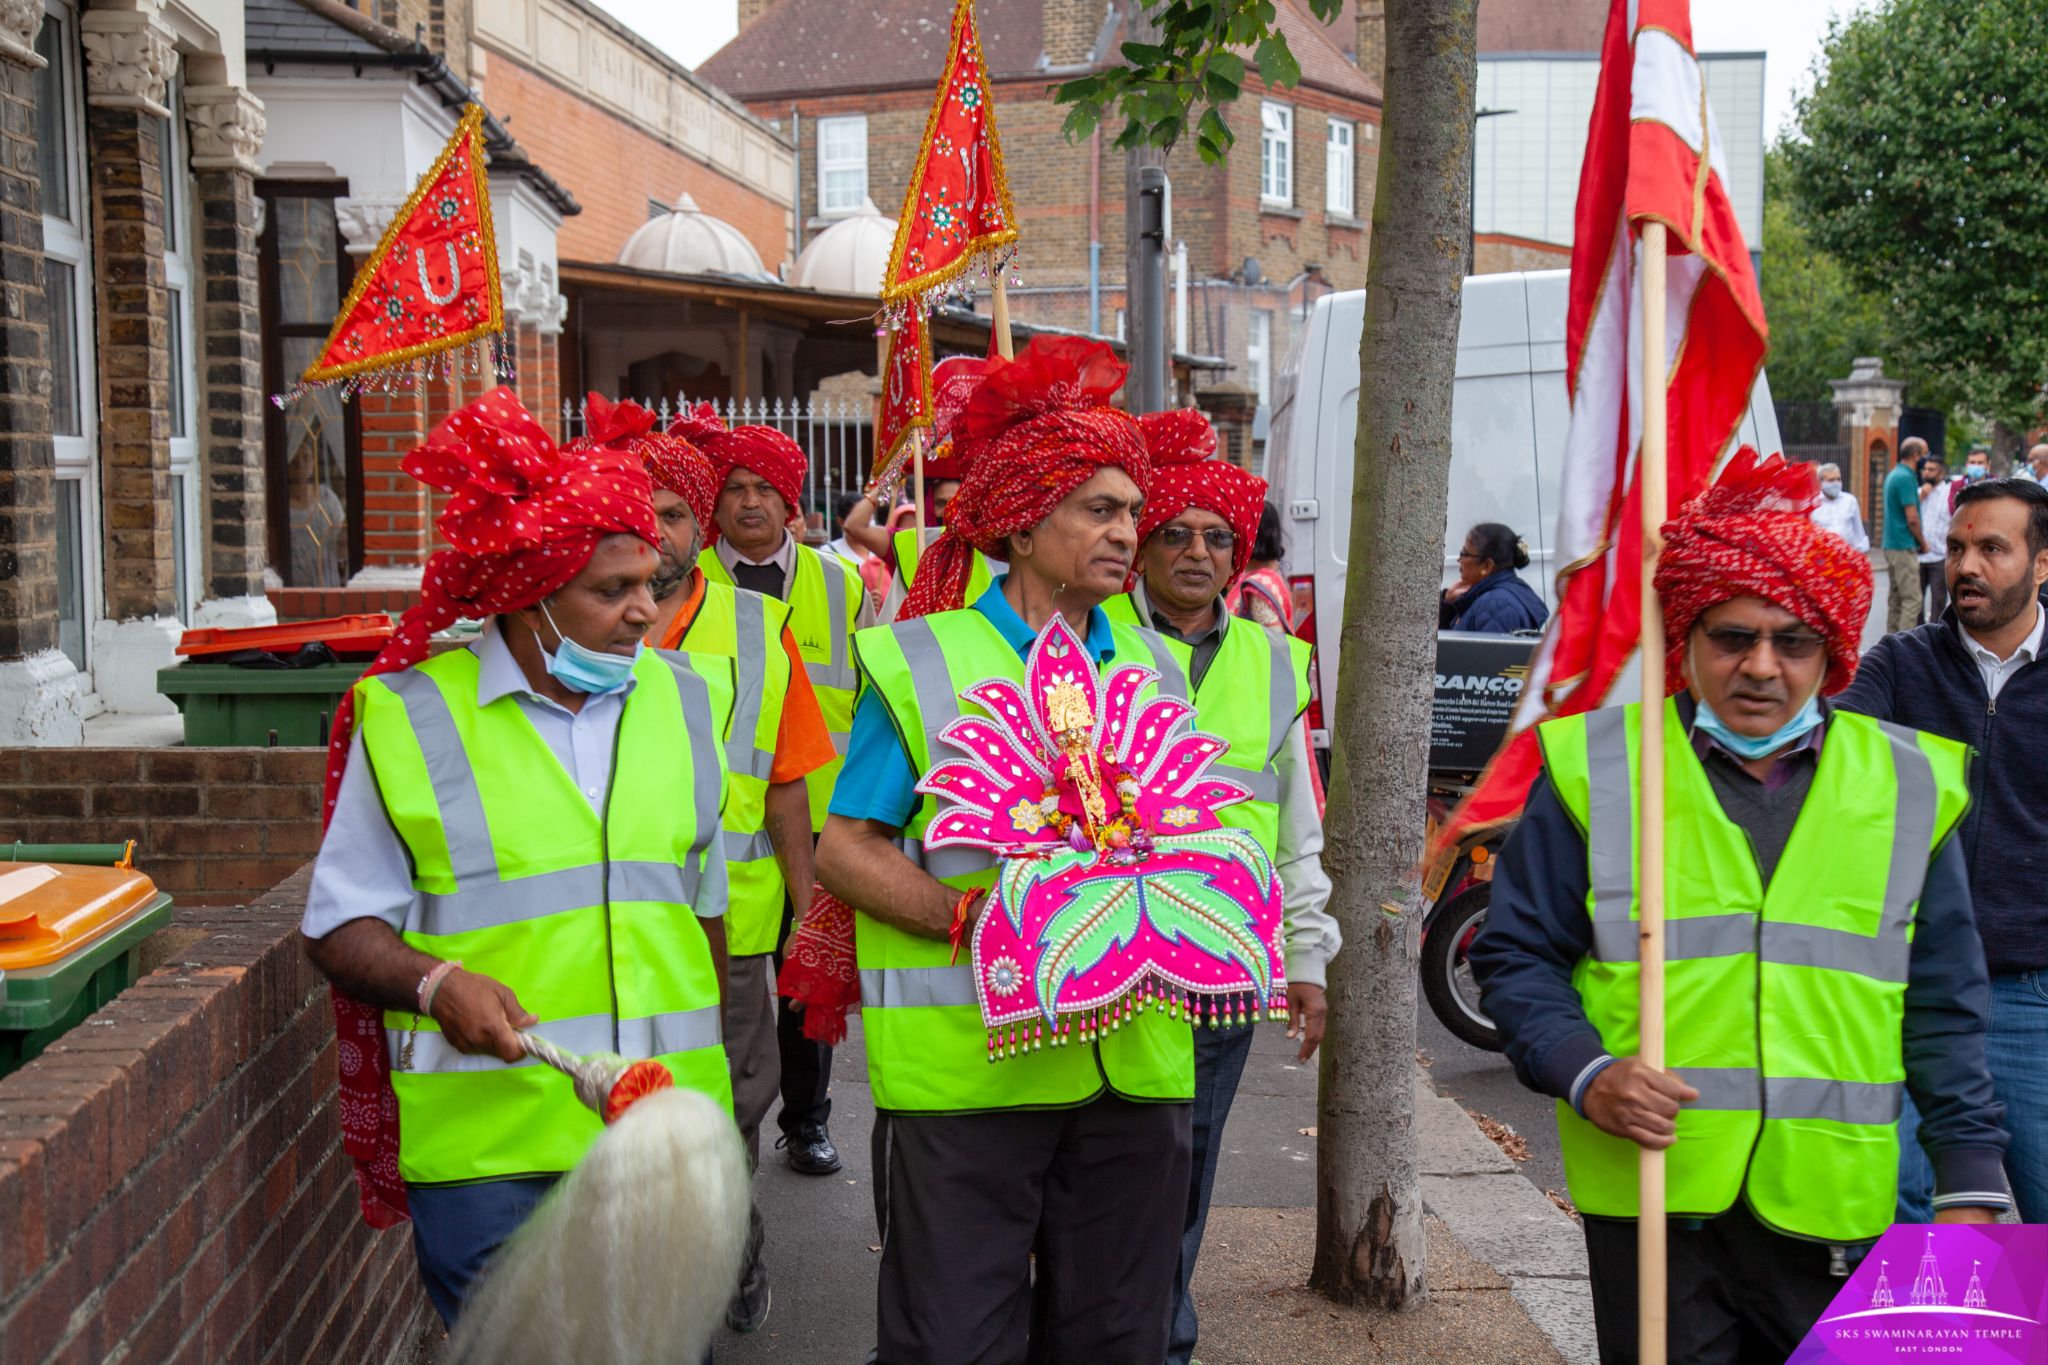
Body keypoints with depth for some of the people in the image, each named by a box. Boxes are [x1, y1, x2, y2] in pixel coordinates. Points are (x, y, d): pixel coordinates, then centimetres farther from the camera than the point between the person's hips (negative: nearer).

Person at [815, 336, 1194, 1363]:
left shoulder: (1152, 667, 13)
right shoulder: (920, 661, 0)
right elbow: (843, 849, -2)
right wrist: (972, 916, -17)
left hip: (1134, 1057, 4)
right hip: (965, 1059, -4)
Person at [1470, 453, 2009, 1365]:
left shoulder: (1906, 785, 8)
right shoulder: (1598, 769, 2)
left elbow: (1942, 1005, 11)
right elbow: (1516, 955, 5)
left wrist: (1968, 1184, 6)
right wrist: (1583, 1072, -12)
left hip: (1830, 1204, 2)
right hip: (1649, 1191, -2)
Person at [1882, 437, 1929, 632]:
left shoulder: (1893, 475, 14)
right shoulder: (1906, 478, -16)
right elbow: (1912, 518, -16)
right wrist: (1923, 543, -3)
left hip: (1891, 544, 10)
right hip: (1904, 547, -10)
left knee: (1895, 599, 12)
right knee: (1912, 599, -9)